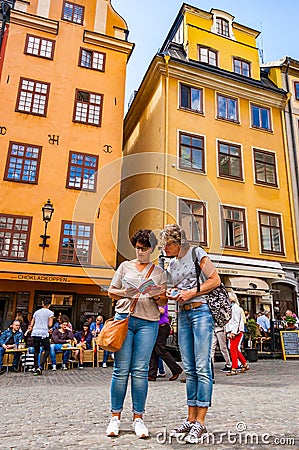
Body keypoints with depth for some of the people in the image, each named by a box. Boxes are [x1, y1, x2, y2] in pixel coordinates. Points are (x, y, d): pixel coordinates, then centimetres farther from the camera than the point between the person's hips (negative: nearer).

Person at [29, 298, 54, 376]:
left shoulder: (36, 312, 15)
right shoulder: (50, 313, 2)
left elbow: (31, 324, 15)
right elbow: (50, 325, -4)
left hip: (35, 333, 4)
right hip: (44, 334, -4)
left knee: (36, 351, 13)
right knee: (47, 350, 7)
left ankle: (35, 368, 12)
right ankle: (40, 366, -8)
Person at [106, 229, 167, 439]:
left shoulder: (159, 272, 13)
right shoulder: (125, 266, 14)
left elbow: (163, 301, 11)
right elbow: (111, 291, 14)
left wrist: (156, 295, -11)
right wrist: (124, 292, -7)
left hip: (148, 323, 0)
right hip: (124, 317, 0)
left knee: (140, 371, -1)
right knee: (121, 370, 1)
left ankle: (138, 418, 11)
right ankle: (115, 417, 14)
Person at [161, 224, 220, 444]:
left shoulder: (196, 253, -1)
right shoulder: (172, 265, 18)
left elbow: (215, 280, -7)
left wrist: (190, 292, -13)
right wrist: (171, 294, 2)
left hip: (201, 311, -7)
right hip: (183, 315, 7)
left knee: (202, 368, -5)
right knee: (189, 370, 8)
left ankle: (200, 422, 2)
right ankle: (191, 420, 16)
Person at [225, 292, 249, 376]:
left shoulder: (235, 307, -10)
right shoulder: (230, 307, 17)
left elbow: (236, 321, -15)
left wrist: (233, 332, -18)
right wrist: (229, 333, 16)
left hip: (236, 331, -9)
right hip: (232, 331, 9)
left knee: (233, 349, -9)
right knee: (235, 349, 13)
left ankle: (234, 369, -5)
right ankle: (245, 365, 26)